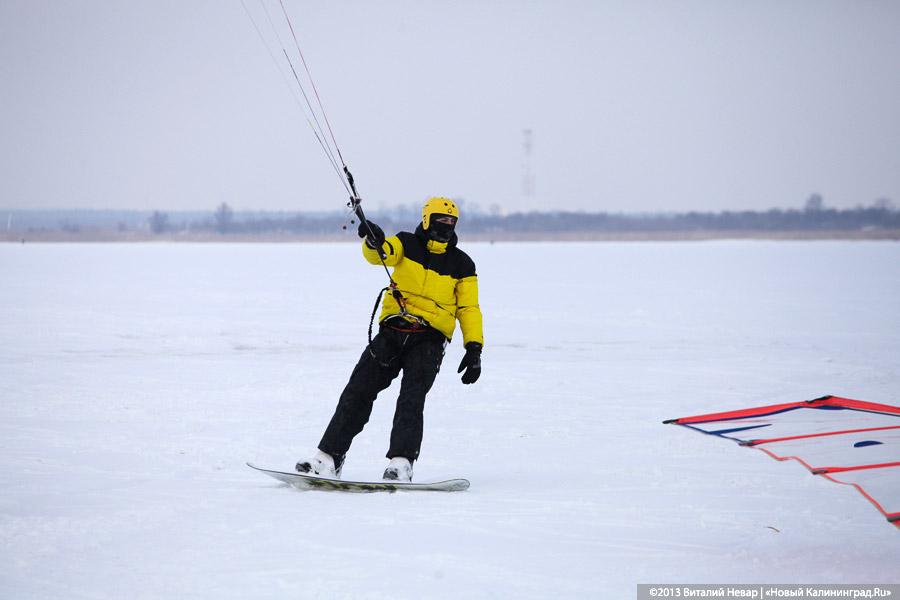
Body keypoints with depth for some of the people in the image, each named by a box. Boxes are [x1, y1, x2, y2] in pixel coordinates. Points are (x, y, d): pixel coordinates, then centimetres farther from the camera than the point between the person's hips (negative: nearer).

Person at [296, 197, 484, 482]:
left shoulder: (461, 264, 9)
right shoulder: (407, 244, 9)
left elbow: (469, 309, 9)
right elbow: (381, 254, -12)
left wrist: (474, 348, -4)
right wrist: (375, 241, -36)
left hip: (429, 341, -1)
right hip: (392, 331, 1)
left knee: (411, 400, -20)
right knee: (357, 393, -4)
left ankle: (401, 464, -26)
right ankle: (328, 459, -1)